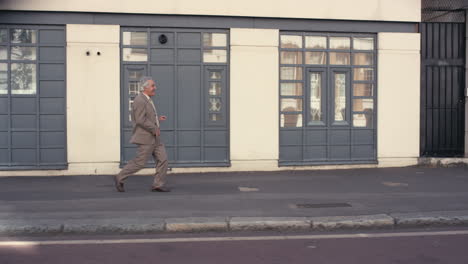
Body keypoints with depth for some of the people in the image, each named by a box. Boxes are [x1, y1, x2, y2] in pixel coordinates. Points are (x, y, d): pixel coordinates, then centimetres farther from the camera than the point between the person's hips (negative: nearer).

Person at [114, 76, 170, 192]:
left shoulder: (146, 100, 14)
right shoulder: (140, 101, -17)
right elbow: (140, 120, -24)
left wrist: (157, 118, 14)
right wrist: (154, 129, -17)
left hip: (154, 138, 9)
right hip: (146, 137, -9)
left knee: (163, 159, 2)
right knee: (139, 162, -3)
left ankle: (158, 185, 6)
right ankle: (120, 178, 13)